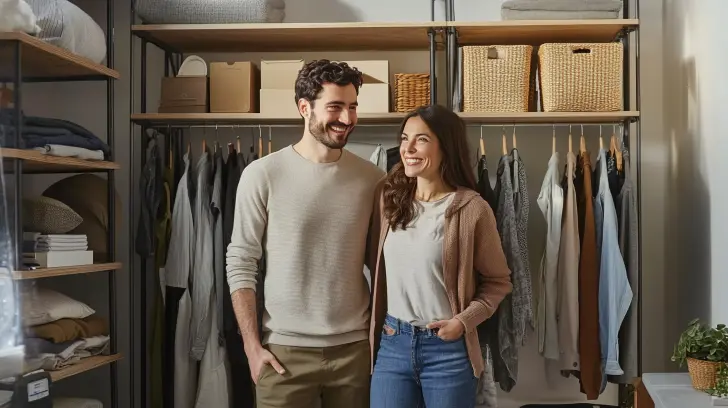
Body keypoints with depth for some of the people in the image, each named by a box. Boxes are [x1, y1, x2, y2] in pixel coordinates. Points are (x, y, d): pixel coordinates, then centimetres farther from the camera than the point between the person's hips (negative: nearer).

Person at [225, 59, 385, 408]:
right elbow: (241, 264, -4)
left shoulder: (372, 179, 1)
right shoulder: (262, 175, -6)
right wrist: (252, 345, -7)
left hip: (354, 346, 2)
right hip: (285, 348, -2)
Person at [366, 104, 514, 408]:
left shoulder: (472, 208, -11)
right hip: (391, 343, 3)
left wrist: (464, 320, -13)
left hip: (448, 348, -3)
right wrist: (378, 324, 3)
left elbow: (498, 281, 0)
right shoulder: (388, 196, 1)